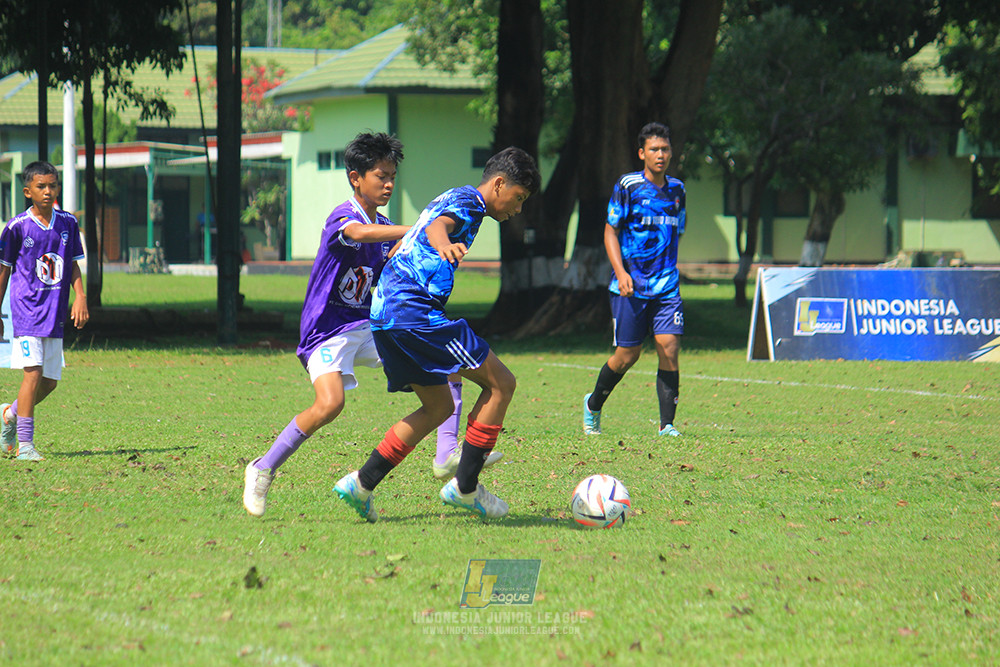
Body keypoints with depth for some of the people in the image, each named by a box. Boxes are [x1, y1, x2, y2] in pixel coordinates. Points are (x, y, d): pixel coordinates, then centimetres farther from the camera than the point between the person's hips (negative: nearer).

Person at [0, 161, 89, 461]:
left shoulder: (67, 223, 8)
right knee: (33, 371, -16)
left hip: (55, 311, 5)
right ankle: (24, 444, -12)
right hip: (26, 307, -5)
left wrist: (80, 296, 0)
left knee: (50, 380, 7)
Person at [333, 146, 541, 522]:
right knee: (500, 383, -5)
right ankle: (465, 487, -3)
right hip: (414, 310, -10)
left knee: (439, 407, 18)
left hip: (385, 311, 10)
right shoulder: (468, 200, -4)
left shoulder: (453, 199, 27)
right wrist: (444, 244, -48)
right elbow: (436, 225, -27)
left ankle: (362, 483, 11)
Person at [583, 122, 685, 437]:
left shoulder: (676, 189, 11)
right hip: (631, 286, -4)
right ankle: (593, 405, 27)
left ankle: (667, 424, -7)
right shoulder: (627, 186, -4)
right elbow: (610, 232, -3)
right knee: (627, 355, 1)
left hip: (666, 286, 4)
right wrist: (621, 272, -15)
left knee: (669, 347, -11)